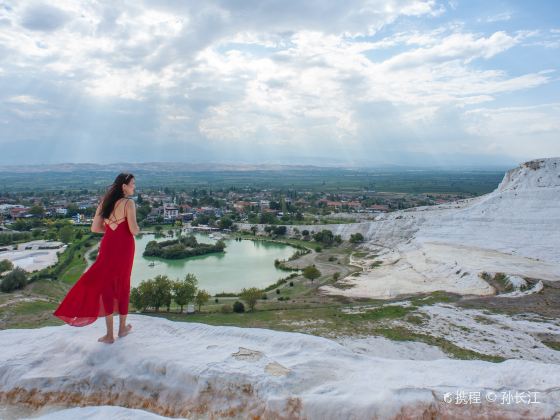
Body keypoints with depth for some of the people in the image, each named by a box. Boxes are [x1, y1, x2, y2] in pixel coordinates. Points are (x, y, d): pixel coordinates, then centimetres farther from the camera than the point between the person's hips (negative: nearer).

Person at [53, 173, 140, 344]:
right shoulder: (129, 203, -13)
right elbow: (134, 230, -19)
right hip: (124, 246, -4)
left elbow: (95, 228, 4)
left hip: (108, 246, 4)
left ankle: (109, 334, 14)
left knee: (106, 284, 11)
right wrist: (137, 228, 3)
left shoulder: (105, 202, 4)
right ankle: (122, 327, 29)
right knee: (122, 284, 13)